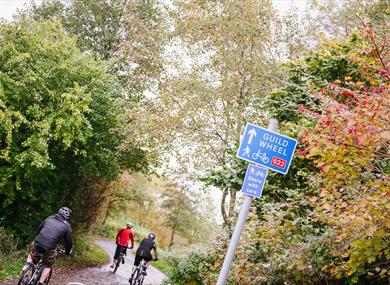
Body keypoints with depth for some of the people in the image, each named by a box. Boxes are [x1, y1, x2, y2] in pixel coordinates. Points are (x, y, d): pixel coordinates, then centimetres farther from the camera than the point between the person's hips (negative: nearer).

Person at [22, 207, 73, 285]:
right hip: (49, 247, -3)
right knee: (48, 266, 21)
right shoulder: (67, 226, 9)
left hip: (37, 242, 3)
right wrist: (67, 252, 30)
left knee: (32, 253, 35)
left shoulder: (49, 218, 18)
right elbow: (69, 241, 12)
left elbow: (39, 228, 27)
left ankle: (28, 264, 12)